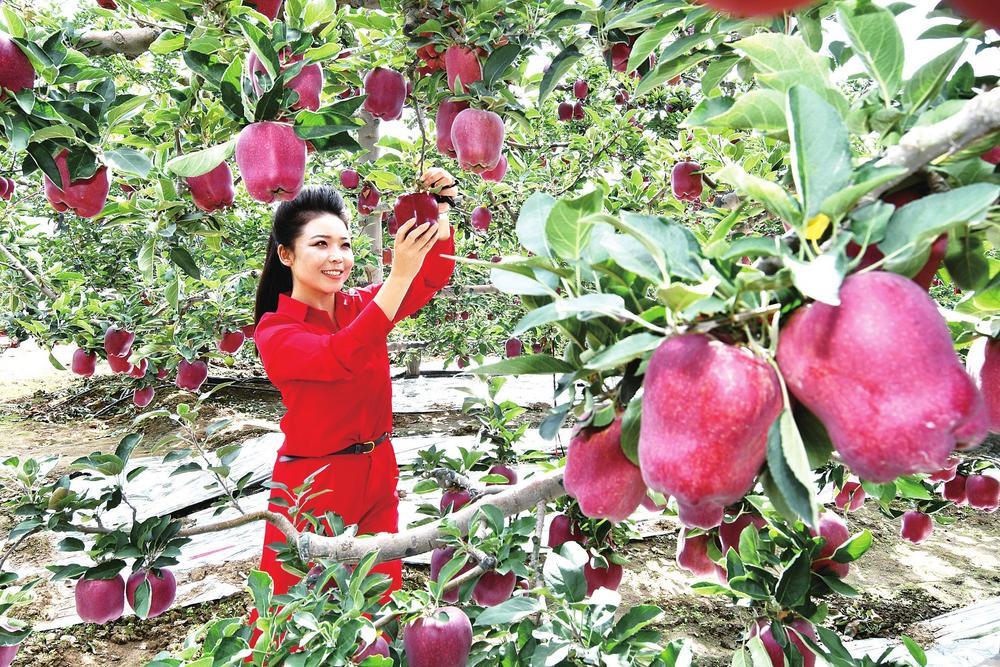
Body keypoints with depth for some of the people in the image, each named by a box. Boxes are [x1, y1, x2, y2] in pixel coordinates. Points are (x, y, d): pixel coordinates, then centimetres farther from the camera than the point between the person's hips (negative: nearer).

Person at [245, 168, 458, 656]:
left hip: (376, 476, 5)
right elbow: (338, 359, -31)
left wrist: (439, 217, -29)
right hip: (312, 484, -4)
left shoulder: (362, 305, 2)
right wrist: (398, 275, -39)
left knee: (382, 605, 15)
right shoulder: (275, 331, -12)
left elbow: (431, 282, -12)